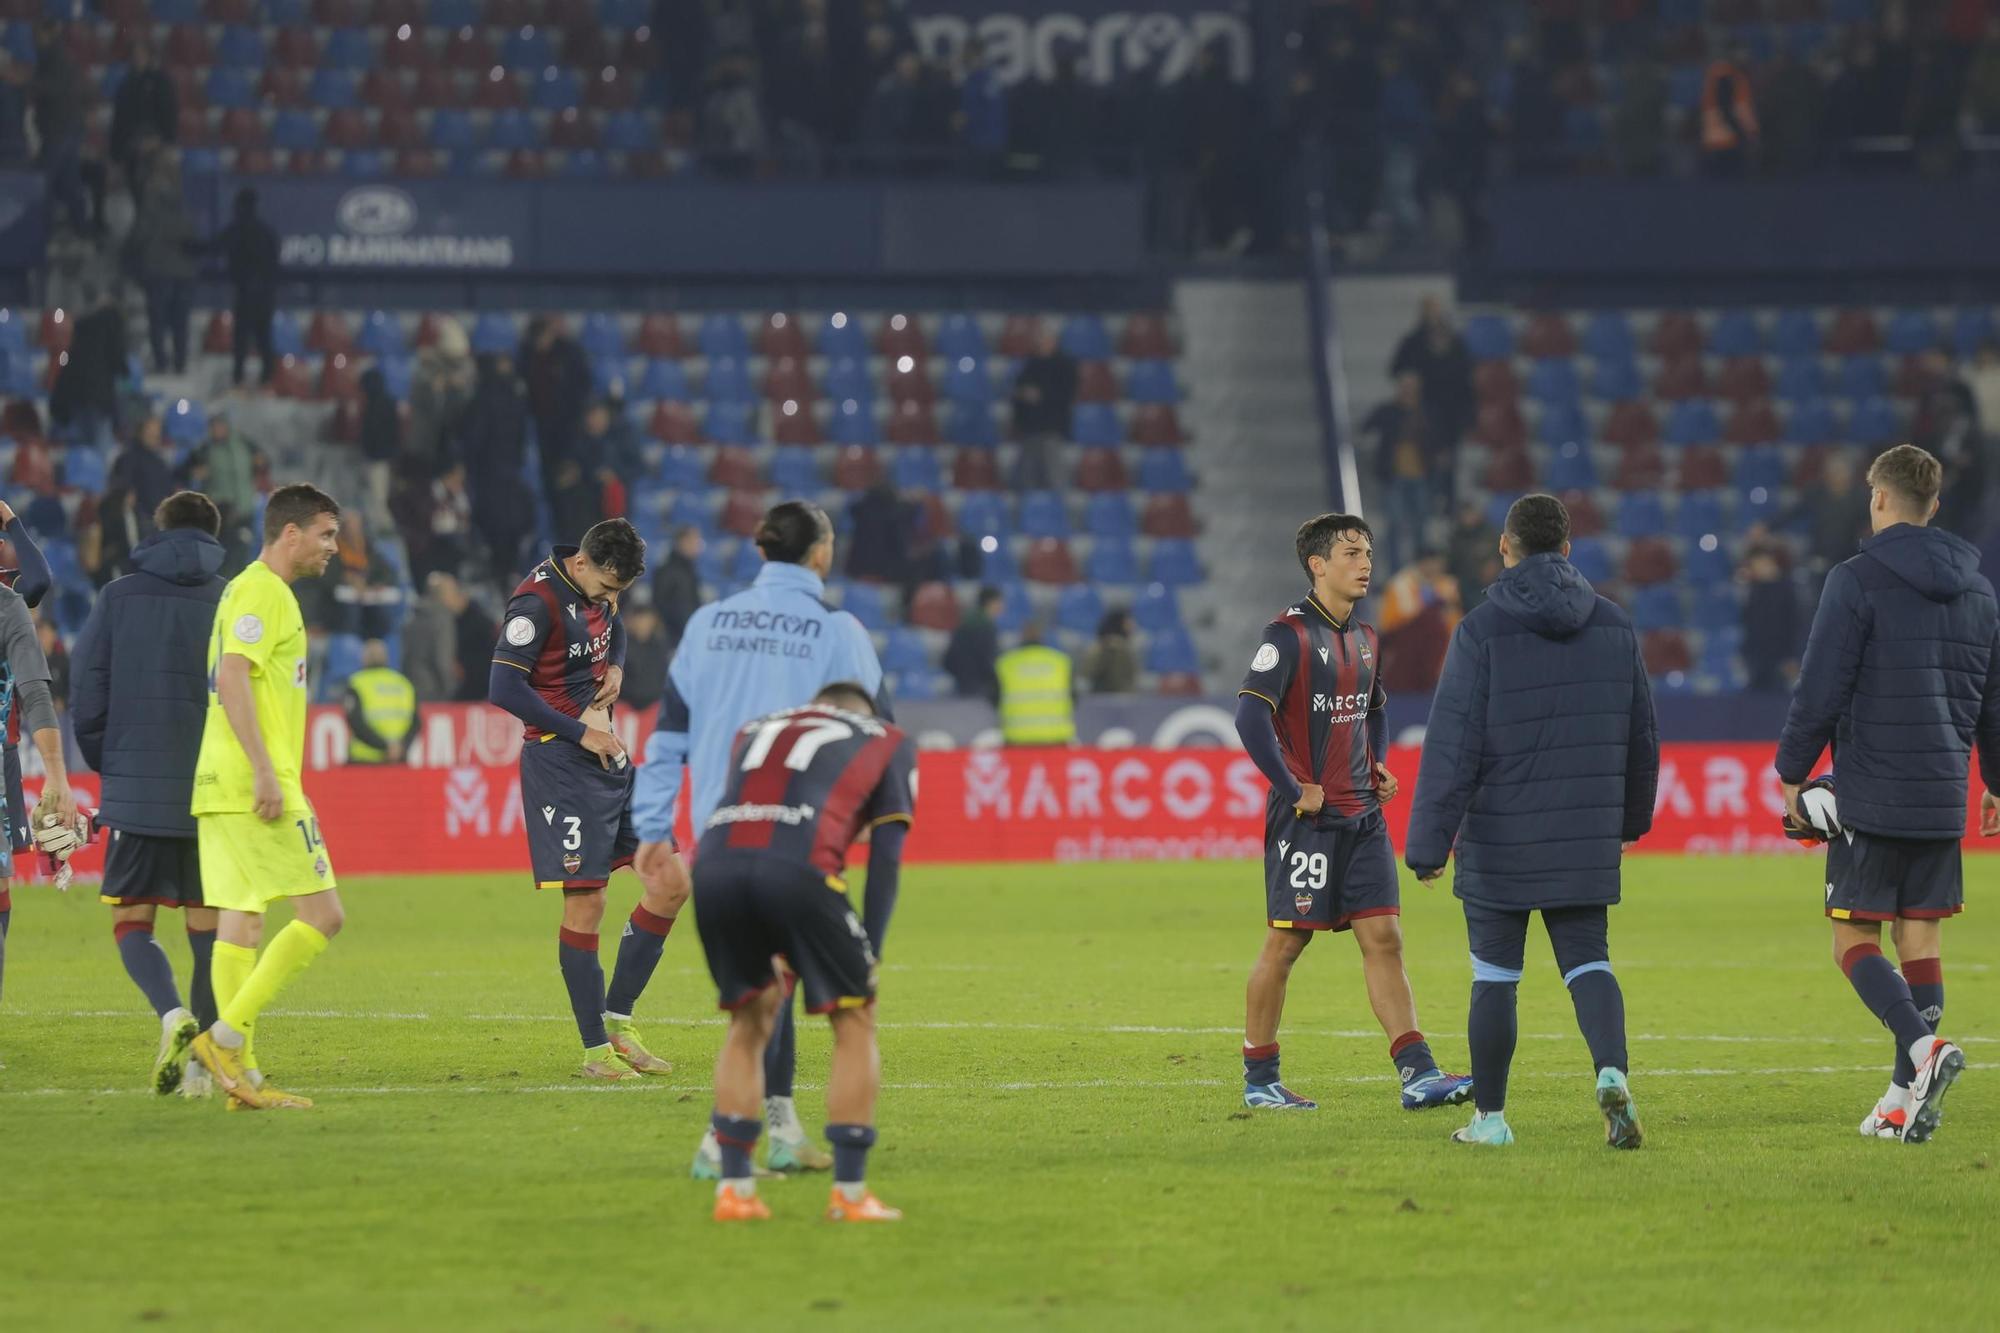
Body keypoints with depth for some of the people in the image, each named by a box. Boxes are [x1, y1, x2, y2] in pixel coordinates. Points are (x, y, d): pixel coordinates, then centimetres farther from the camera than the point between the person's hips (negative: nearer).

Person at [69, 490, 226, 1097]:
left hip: (137, 795, -1)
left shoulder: (118, 598, 1)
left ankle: (173, 1013, -19)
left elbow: (86, 703, 0)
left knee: (132, 922, 7)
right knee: (208, 929, 11)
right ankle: (202, 1059, 7)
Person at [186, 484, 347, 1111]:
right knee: (322, 915, -9)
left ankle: (241, 1073, 5)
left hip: (223, 787, 10)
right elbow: (232, 677, -20)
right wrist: (265, 772, -23)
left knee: (240, 921, 7)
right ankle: (227, 1036, -12)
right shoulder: (263, 591, -10)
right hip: (251, 783, -10)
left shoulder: (248, 589, 21)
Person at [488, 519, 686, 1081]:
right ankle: (596, 1051, -1)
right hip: (561, 762, -9)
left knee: (670, 885, 5)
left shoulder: (596, 591, 9)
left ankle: (618, 1019, 15)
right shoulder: (538, 602, -17)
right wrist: (580, 732, -16)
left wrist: (615, 667, 8)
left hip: (607, 755, 9)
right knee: (586, 903, -9)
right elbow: (504, 688, -20)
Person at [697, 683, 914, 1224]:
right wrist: (869, 956, 18)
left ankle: (734, 1188, 18)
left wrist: (768, 960, 37)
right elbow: (885, 859, 17)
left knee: (749, 1023, 23)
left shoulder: (757, 730, 37)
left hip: (714, 867, 4)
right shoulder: (889, 743, 27)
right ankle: (850, 1194, 11)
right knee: (855, 1021, 14)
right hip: (798, 868, -4)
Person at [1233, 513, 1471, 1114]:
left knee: (1383, 938, 0)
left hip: (1362, 816, 7)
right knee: (1285, 943, -1)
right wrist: (1293, 789, -18)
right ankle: (1259, 1080, 9)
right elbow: (1251, 715, -20)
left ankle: (1418, 1074, -5)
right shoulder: (1288, 635, -10)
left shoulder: (1364, 639, 14)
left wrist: (1378, 768, 14)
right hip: (1305, 817, -7)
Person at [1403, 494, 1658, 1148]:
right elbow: (1641, 735, 14)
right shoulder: (1614, 626, 5)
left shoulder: (1483, 630, -9)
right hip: (1586, 839, 3)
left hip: (1499, 837, -3)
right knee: (1587, 961, 7)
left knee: (1495, 975, 8)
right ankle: (1612, 1072, -19)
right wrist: (1632, 817, 29)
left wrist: (1429, 843, -9)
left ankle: (1489, 1116, 15)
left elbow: (1452, 745, -12)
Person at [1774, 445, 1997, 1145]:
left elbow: (1820, 691, -10)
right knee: (1920, 941, 8)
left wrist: (1792, 772, 1)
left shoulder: (1857, 582, -8)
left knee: (1855, 941, -1)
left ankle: (1923, 1045, -25)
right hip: (1942, 798, 6)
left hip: (1870, 795, -6)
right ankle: (1906, 1101, 5)